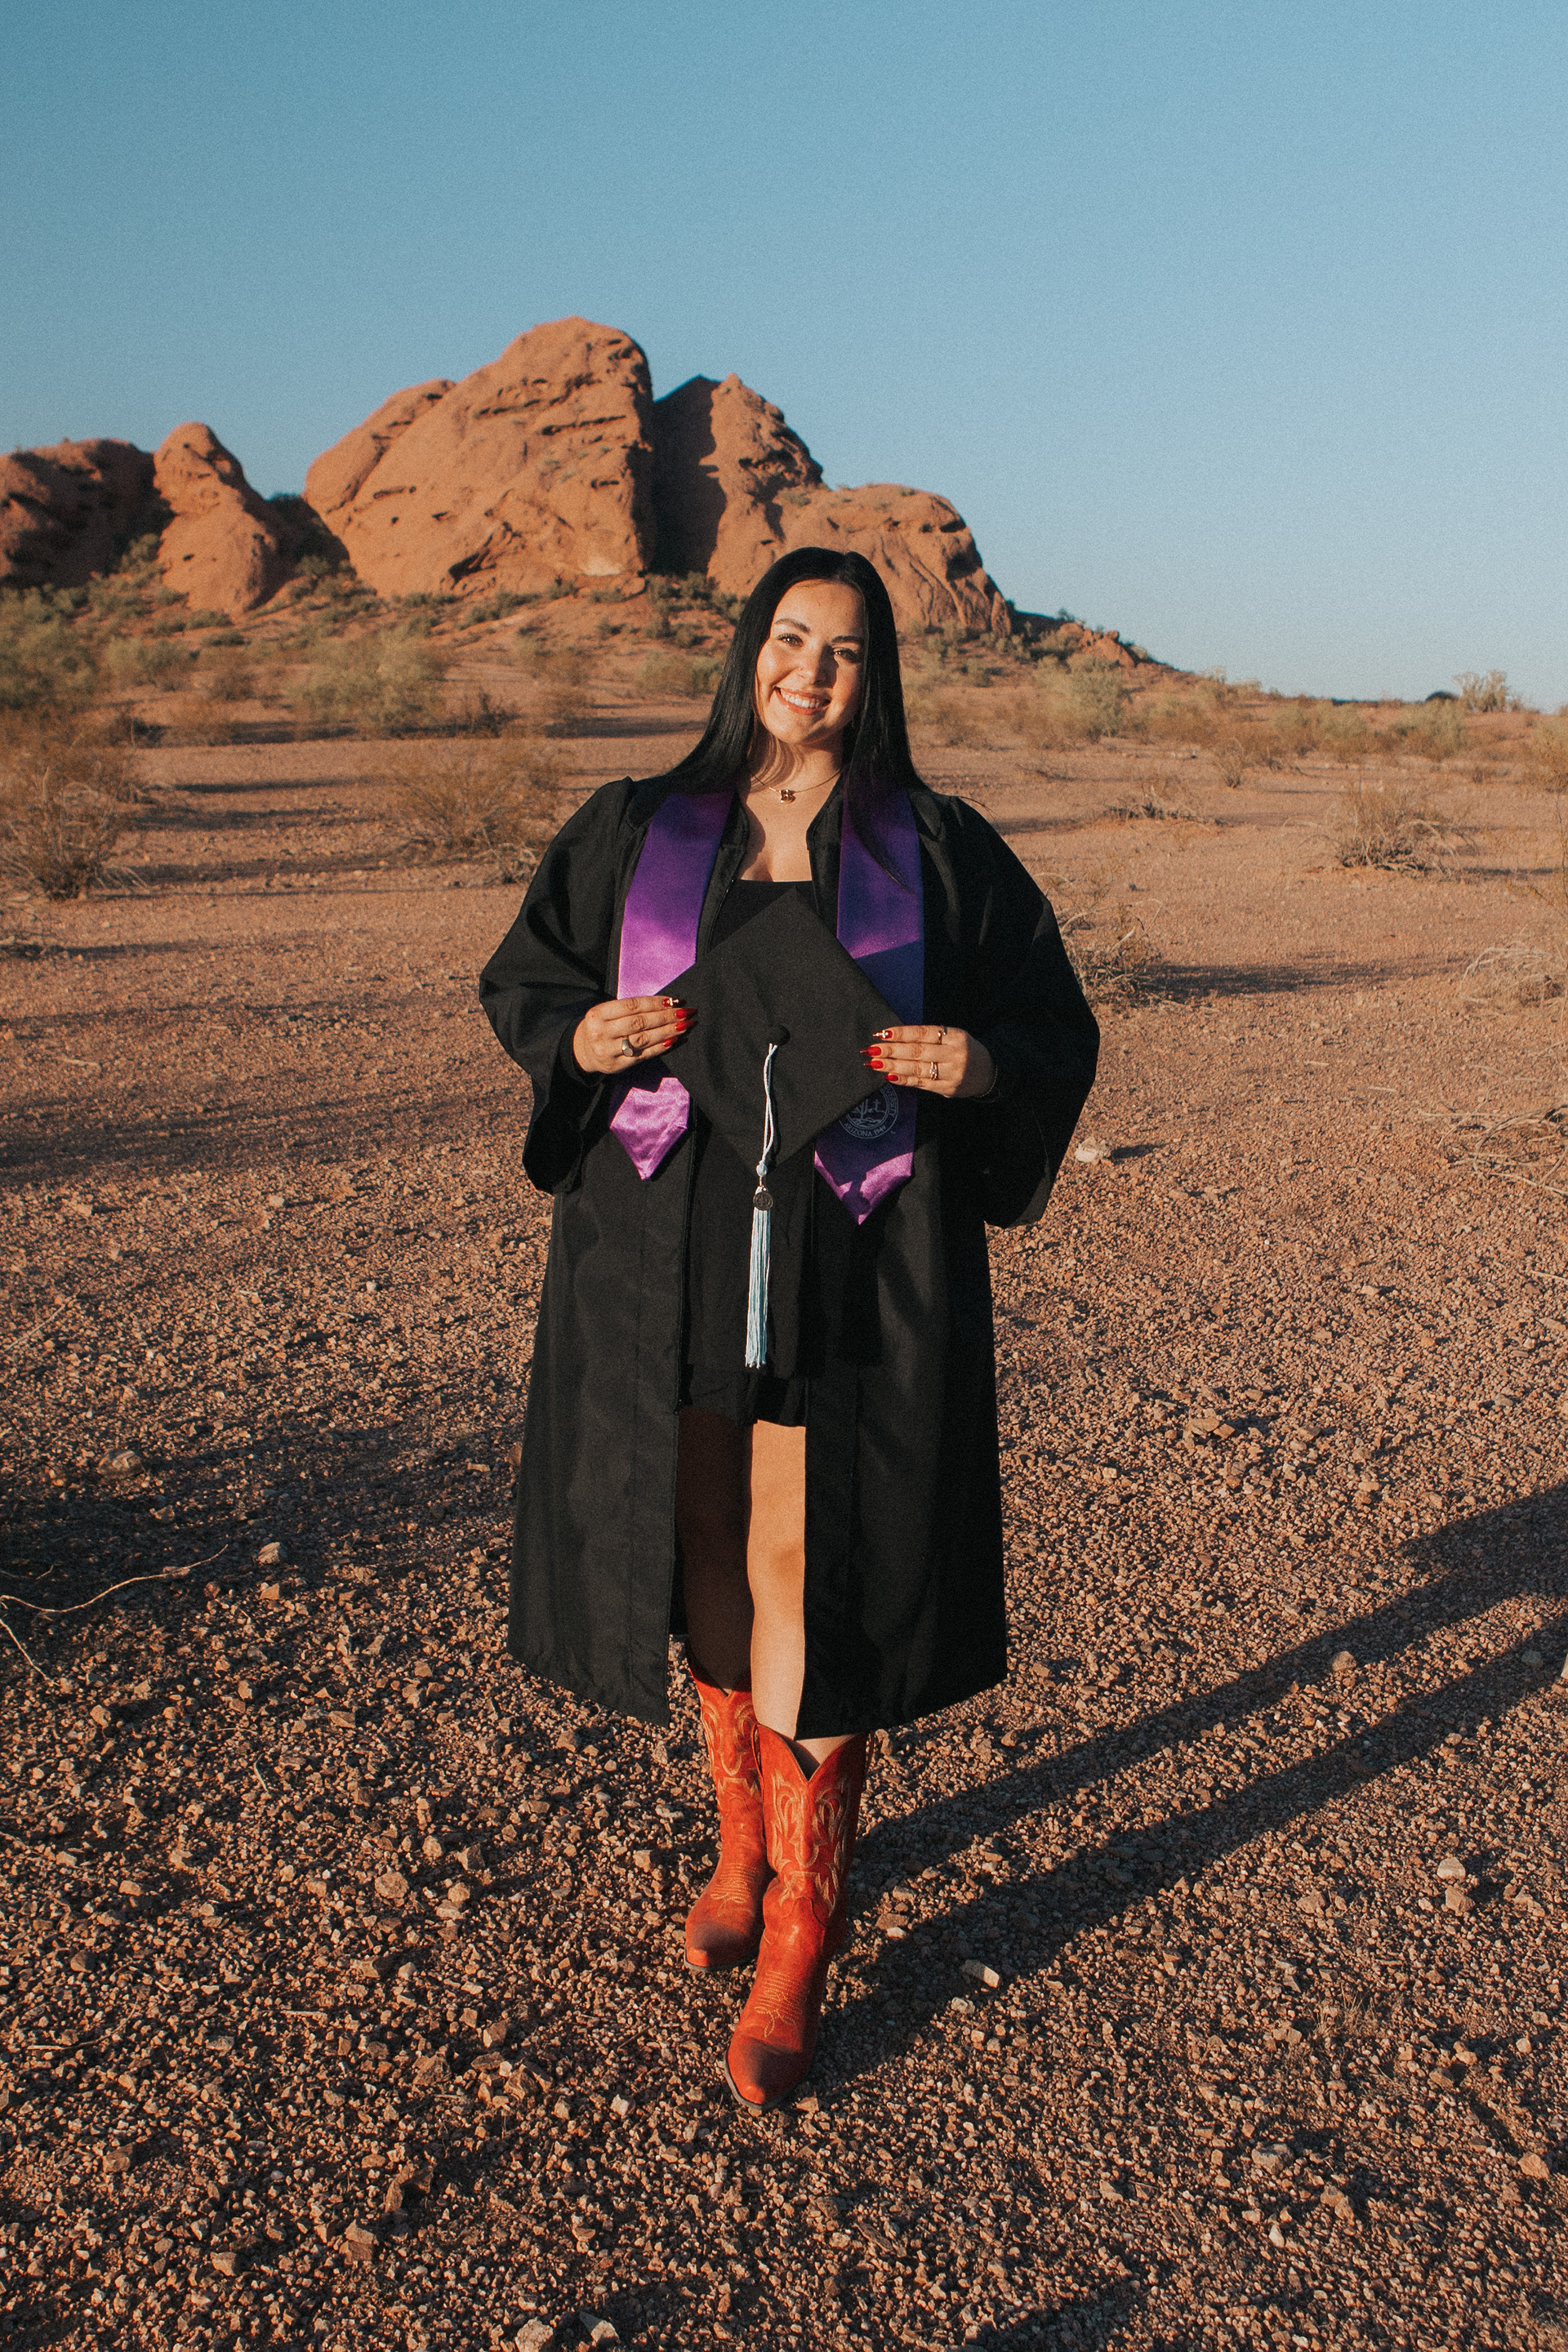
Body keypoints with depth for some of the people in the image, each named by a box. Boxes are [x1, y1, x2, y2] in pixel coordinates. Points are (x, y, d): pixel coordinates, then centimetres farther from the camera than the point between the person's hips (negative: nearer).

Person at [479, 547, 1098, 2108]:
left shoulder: (936, 851, 4)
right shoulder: (633, 835, 8)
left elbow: (1052, 1022, 8)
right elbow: (520, 977, 14)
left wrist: (980, 1064, -15)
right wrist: (582, 1036, -9)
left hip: (856, 1259, -2)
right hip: (669, 1241, 3)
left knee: (805, 1573, -3)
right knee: (707, 1548, 11)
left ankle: (802, 1932, 11)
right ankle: (744, 1835, 34)